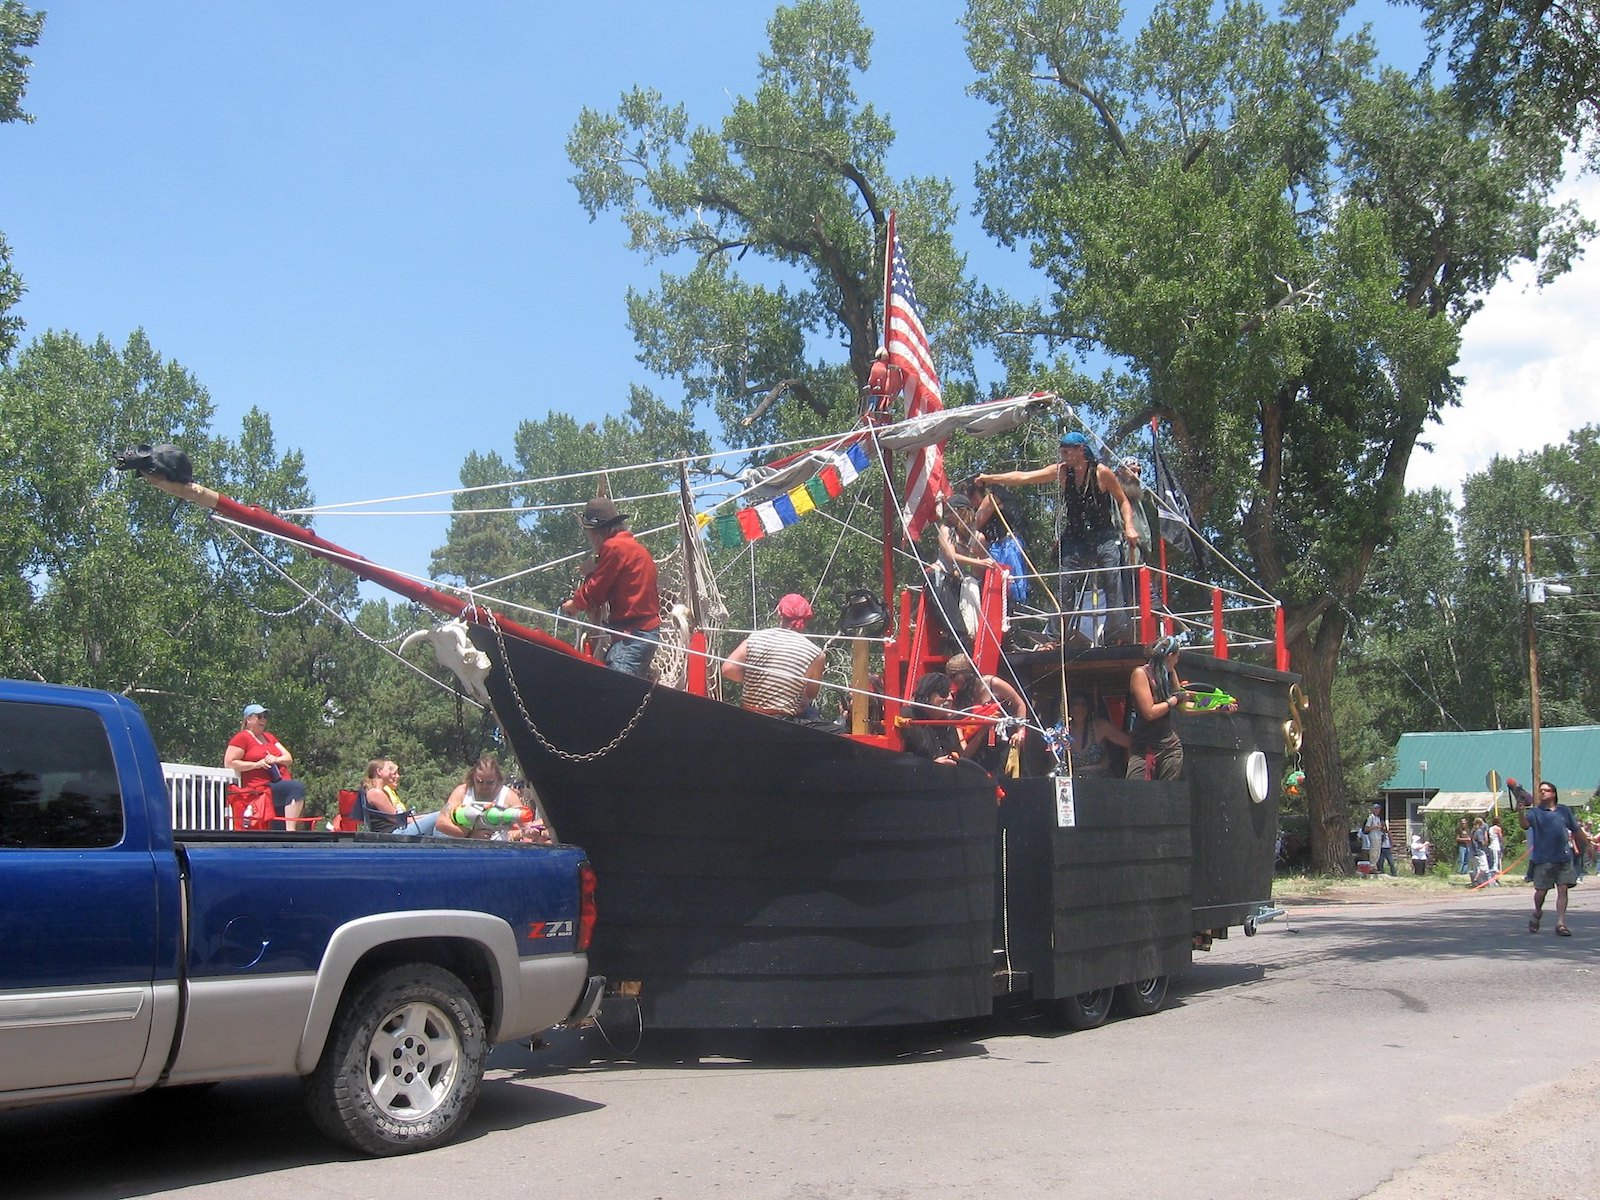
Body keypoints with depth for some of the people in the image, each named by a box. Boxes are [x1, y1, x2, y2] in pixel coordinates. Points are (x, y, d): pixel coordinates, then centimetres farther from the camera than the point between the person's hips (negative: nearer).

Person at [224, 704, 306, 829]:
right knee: (297, 786, -31)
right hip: (261, 789, -8)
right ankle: (290, 831, -38)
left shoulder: (270, 737, 24)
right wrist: (256, 764, -14)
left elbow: (289, 758, 19)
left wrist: (276, 759, -4)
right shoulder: (241, 738, 1)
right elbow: (229, 763, -7)